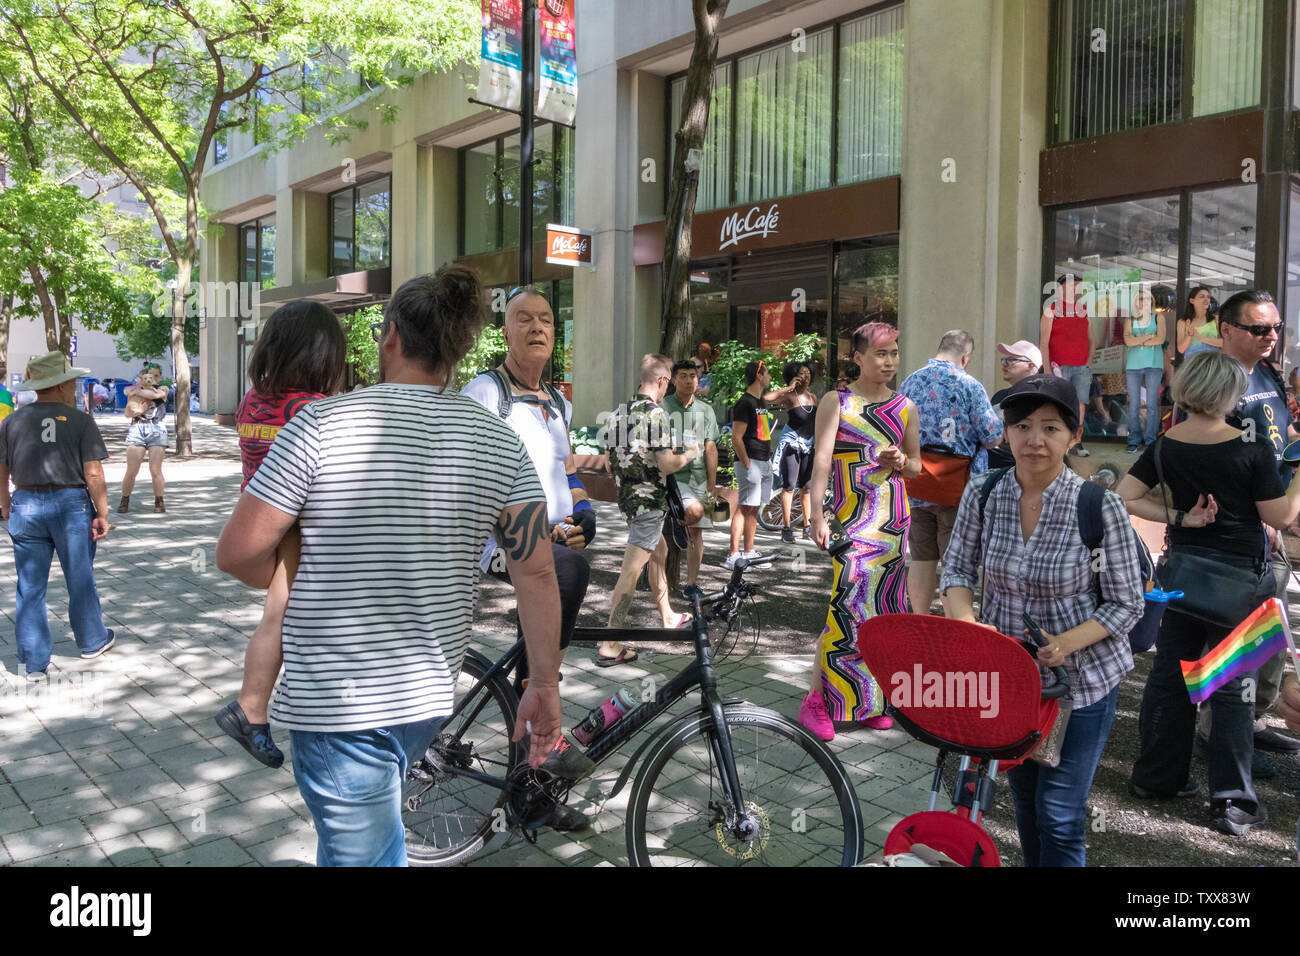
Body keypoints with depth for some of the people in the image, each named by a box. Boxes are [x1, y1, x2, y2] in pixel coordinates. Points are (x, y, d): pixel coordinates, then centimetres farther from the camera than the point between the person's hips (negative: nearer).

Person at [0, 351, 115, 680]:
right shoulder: (81, 421, -7)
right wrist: (102, 514, -5)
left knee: (30, 587, 9)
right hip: (71, 505, -3)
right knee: (80, 580, 13)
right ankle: (92, 641, 28)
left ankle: (34, 662, 14)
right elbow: (93, 475, -11)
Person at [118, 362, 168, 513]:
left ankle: (159, 501, 8)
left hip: (156, 429, -1)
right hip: (137, 429, 1)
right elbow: (128, 413, 12)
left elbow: (154, 394, -9)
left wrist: (137, 392, 3)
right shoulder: (134, 390, 18)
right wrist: (137, 411, -8)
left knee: (155, 470, -6)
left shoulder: (163, 390, 15)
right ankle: (124, 501, 11)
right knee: (131, 471, -4)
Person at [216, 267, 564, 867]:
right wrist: (544, 684, 5)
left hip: (336, 700, -4)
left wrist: (299, 580, 8)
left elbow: (236, 554, -11)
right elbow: (536, 572, -4)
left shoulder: (320, 424, -13)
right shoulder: (499, 441, -3)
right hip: (431, 695, 5)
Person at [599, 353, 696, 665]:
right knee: (631, 571, -7)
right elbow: (666, 465, -20)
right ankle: (609, 646, -5)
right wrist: (689, 455, -1)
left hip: (626, 496, 9)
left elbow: (609, 463, 13)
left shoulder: (620, 412, 8)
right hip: (649, 500, -9)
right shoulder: (656, 413, -17)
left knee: (660, 551, 26)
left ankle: (667, 617, 40)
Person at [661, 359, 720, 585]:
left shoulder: (705, 410, 12)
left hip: (699, 476, 4)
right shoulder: (663, 407, 1)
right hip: (672, 476, -4)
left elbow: (710, 449, 10)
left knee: (696, 530, 5)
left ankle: (692, 582, 13)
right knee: (694, 511, -28)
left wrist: (712, 483, 5)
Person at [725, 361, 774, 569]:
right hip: (750, 463, -9)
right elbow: (736, 438, -17)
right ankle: (733, 557, -9)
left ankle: (749, 553, 18)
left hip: (764, 463, 9)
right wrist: (747, 465, -20)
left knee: (754, 509, 11)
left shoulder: (759, 403, 18)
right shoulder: (744, 404, -12)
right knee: (744, 508, -10)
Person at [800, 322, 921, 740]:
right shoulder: (835, 402, 0)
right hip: (852, 518, -5)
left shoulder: (905, 407, 13)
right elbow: (821, 460, -9)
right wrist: (818, 516, -19)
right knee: (848, 606, -13)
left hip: (894, 518, 5)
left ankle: (870, 702, 19)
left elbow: (917, 465, 21)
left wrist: (901, 462, -3)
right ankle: (816, 701, -2)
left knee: (884, 609, 7)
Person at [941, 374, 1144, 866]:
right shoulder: (982, 494, -11)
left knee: (1058, 816, 3)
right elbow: (957, 569, 0)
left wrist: (1065, 644, -26)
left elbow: (1126, 604, -11)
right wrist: (967, 623, -20)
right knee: (1025, 801, 22)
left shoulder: (1100, 507, -19)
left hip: (1081, 680, -3)